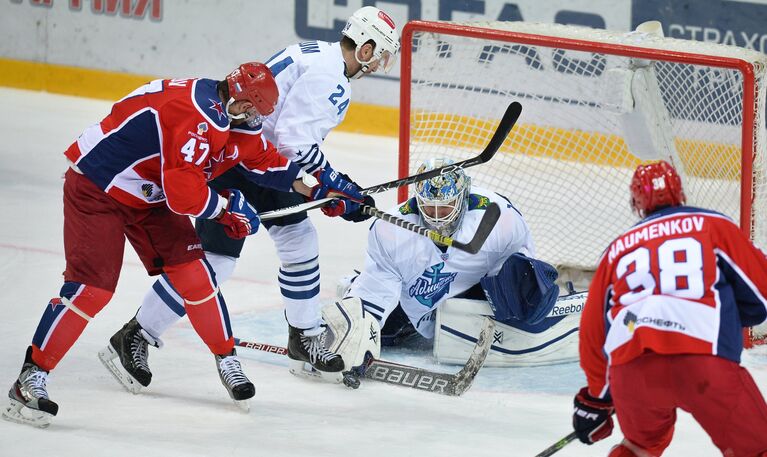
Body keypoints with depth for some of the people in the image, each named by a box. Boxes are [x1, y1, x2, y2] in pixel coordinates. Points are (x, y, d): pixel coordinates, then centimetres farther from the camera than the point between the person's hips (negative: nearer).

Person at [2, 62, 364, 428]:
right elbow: (184, 193, -34)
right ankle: (31, 378, -12)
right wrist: (227, 207, -17)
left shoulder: (229, 113, 1)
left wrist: (314, 189, 18)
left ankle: (227, 359, 16)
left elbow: (263, 158, 19)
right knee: (92, 286, -17)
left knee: (192, 272, 1)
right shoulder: (196, 116, -31)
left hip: (147, 194, 9)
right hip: (95, 188, -9)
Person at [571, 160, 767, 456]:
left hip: (629, 365, 4)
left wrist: (596, 398, 42)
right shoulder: (713, 225, 19)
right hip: (704, 358, -4)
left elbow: (593, 332, 30)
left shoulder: (617, 249, 28)